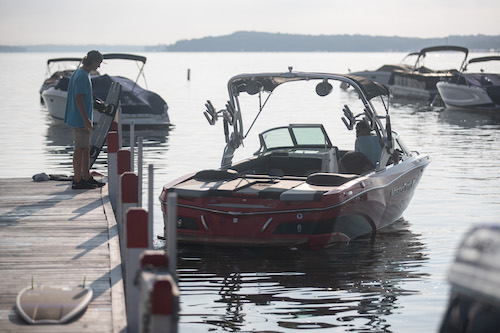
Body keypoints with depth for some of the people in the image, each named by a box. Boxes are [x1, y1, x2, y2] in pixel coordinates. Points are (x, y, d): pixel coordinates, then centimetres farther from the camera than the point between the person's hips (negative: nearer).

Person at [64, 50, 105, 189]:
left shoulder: (79, 73, 15)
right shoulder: (82, 76, -17)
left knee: (86, 149, 14)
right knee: (80, 149, -5)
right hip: (80, 120, -10)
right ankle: (77, 181, -1)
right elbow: (78, 98, -22)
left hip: (81, 119, 10)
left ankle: (87, 178, 21)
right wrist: (86, 119, -22)